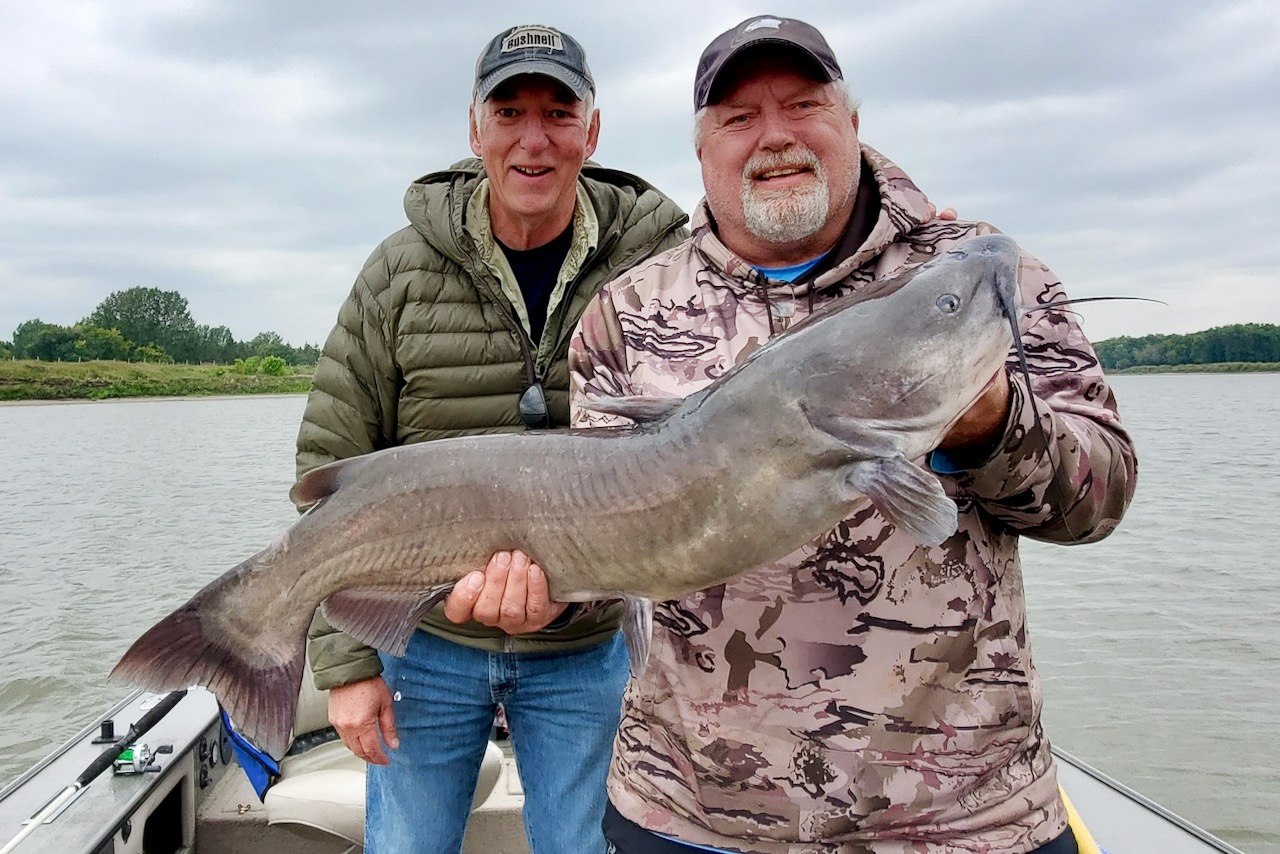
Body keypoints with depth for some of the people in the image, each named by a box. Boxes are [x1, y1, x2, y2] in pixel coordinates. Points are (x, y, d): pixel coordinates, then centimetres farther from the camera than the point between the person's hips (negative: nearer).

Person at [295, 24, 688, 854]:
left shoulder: (655, 263, -9)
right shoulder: (404, 269, -7)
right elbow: (332, 472, -4)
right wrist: (345, 659, -6)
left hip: (585, 649, 0)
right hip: (425, 636, 1)